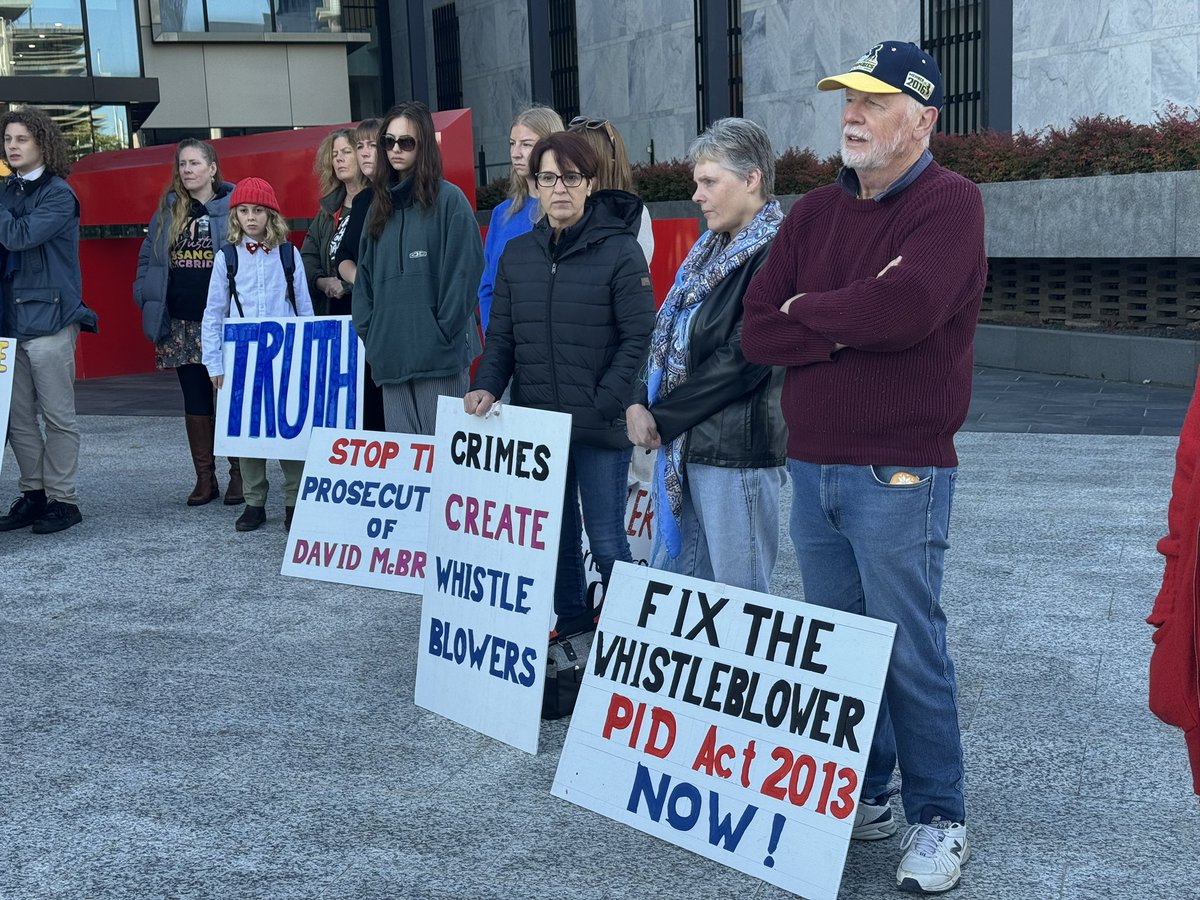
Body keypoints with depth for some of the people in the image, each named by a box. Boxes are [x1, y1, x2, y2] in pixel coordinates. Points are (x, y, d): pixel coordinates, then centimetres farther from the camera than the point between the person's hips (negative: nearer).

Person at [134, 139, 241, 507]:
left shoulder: (234, 205, -3)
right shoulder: (168, 210, 12)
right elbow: (147, 257, 19)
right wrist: (146, 297, 8)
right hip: (182, 325, 5)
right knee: (195, 400, 8)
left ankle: (239, 476, 12)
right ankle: (205, 479, 16)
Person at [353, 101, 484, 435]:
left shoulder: (448, 200, -2)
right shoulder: (380, 205, 18)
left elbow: (464, 271, -8)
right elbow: (366, 275, 20)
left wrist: (446, 333, -11)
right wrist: (367, 331, 8)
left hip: (438, 356, -6)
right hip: (391, 354, 6)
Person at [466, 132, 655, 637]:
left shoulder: (619, 250, -7)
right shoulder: (517, 254, 9)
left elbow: (638, 338, -10)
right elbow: (501, 335, 12)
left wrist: (601, 406, -17)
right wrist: (487, 386, -6)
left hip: (600, 426, -5)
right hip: (536, 422, 5)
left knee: (606, 539, 1)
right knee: (552, 533, 13)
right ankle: (568, 618, 30)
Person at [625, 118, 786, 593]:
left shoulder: (774, 254, -15)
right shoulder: (711, 250, 14)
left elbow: (743, 361, -19)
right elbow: (667, 332, 14)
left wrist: (664, 418, -12)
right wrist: (640, 403, -2)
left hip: (736, 449, -9)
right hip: (681, 444, 9)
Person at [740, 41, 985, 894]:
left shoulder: (949, 202, -6)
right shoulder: (814, 213, 12)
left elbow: (905, 310, -24)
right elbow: (758, 332, 3)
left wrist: (810, 312, -8)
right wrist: (853, 325, -12)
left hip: (898, 472, -6)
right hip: (812, 466, 6)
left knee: (909, 649, -1)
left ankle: (939, 819, 13)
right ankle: (861, 794, 27)